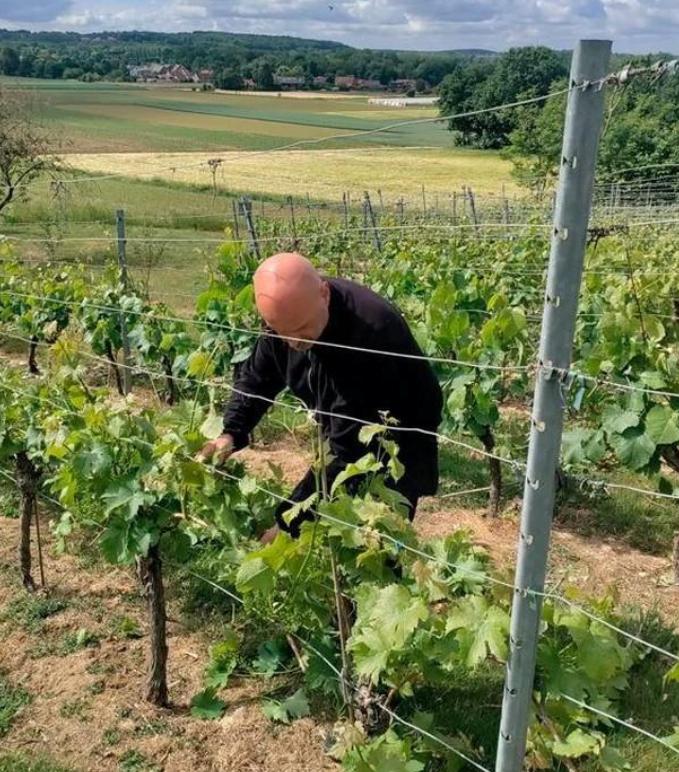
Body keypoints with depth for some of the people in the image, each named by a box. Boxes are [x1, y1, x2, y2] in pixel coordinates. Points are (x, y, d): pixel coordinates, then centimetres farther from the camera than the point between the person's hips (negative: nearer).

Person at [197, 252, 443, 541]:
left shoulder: (370, 331, -38)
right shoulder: (288, 312, -15)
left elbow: (349, 448, -36)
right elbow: (255, 377, 1)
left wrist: (290, 523, -34)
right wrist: (231, 434, -17)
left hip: (397, 453, -6)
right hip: (346, 443, 6)